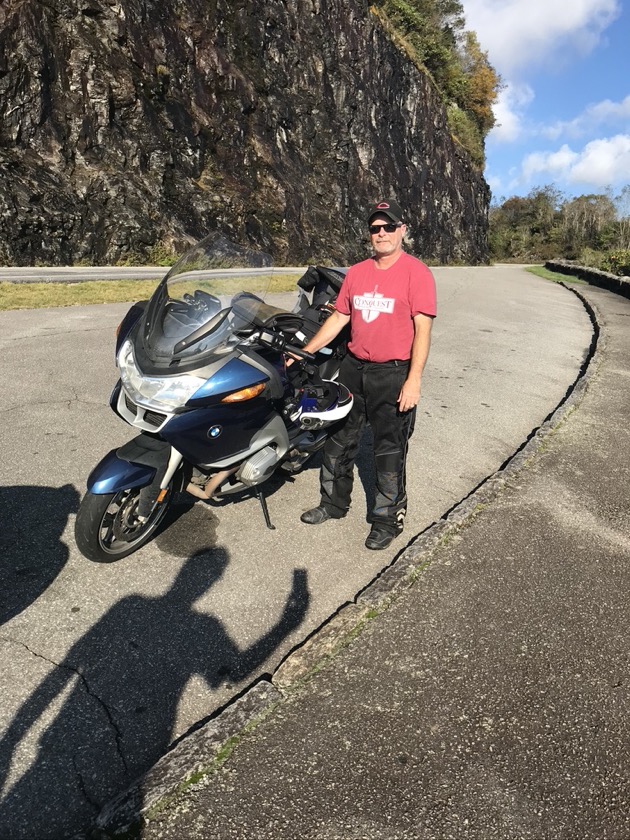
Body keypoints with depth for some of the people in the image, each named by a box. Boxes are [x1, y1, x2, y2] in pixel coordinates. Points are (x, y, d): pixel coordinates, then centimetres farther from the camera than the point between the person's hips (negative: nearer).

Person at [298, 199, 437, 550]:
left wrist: (414, 380, -19)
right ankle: (334, 503, 34)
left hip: (393, 375, -6)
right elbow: (339, 318, 13)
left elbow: (423, 328, -13)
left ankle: (388, 519, 20)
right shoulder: (356, 272, 10)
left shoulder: (416, 272, -8)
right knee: (340, 439, 15)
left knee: (389, 451, 4)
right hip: (353, 368, 6)